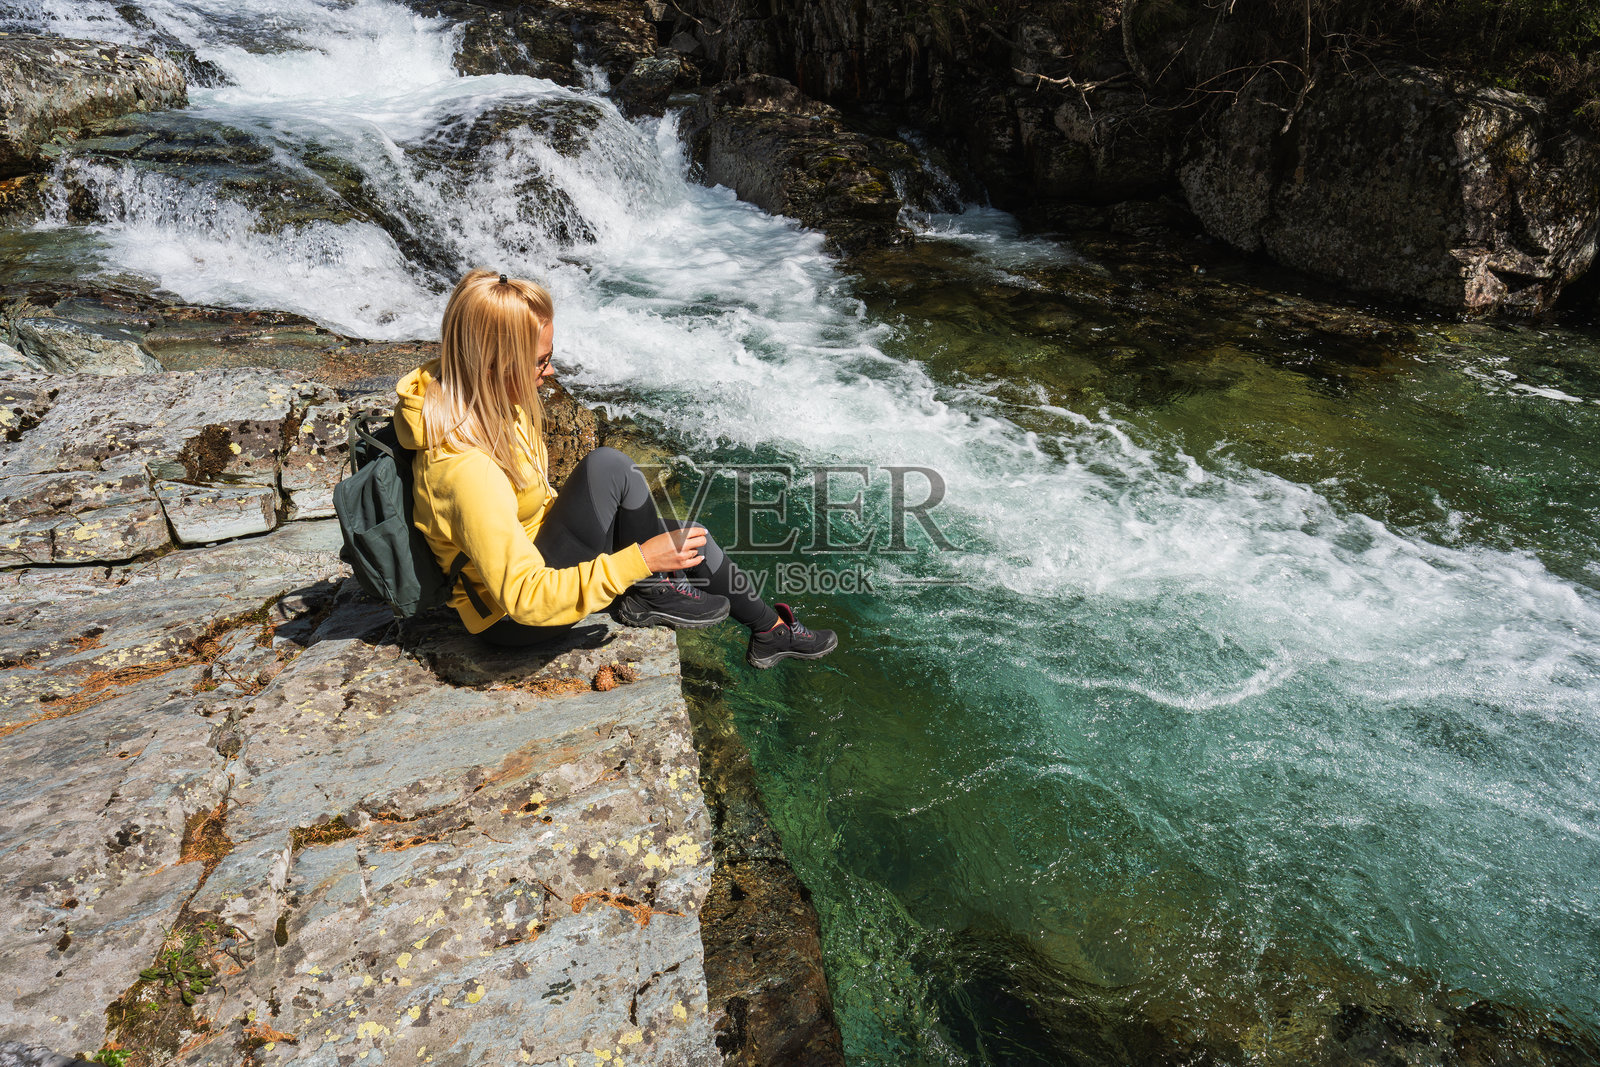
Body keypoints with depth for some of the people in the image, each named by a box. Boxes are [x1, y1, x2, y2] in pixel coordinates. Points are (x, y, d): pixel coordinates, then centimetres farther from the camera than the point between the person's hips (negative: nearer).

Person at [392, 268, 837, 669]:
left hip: (531, 548, 9)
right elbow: (526, 598, -33)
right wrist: (638, 560, -31)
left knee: (685, 536, 6)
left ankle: (770, 629, 24)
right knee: (608, 466, -26)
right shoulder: (464, 469, -35)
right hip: (512, 620, -9)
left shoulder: (483, 401, -7)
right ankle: (652, 590, -3)